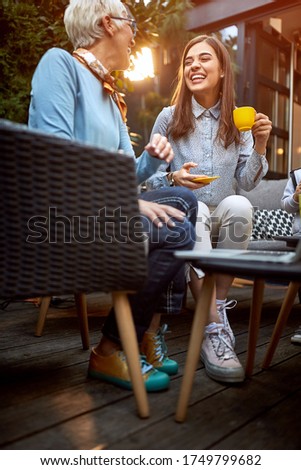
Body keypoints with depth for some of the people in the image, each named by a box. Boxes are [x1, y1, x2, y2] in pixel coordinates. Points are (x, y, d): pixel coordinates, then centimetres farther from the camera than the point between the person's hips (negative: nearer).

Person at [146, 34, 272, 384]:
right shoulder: (169, 118, 4)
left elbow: (247, 182, 5)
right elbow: (150, 178, 4)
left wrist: (260, 146, -10)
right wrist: (174, 178, -17)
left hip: (224, 220, 2)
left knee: (239, 205, -32)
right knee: (194, 212, -36)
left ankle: (219, 303, -19)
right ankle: (216, 329, -34)